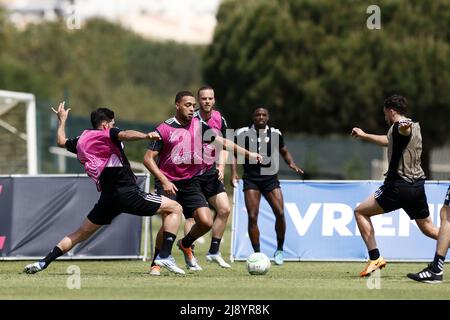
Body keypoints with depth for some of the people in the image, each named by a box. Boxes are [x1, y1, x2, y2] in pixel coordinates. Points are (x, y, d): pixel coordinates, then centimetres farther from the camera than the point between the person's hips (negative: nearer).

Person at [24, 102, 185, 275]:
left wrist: (62, 120, 55)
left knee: (80, 233, 21)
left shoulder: (82, 140, 17)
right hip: (127, 192, -6)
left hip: (107, 197, 6)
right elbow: (125, 135, -23)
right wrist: (146, 136, -40)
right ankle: (165, 255, -13)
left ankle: (43, 262, 14)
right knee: (175, 208, 1)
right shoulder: (108, 134, 1)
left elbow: (62, 141, 38)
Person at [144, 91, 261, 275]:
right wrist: (164, 181, -19)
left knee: (206, 222, -8)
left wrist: (247, 154, 1)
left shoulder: (198, 126, 4)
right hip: (168, 182, -4)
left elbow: (222, 142, 9)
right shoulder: (164, 129, -9)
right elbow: (148, 158, -9)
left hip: (191, 181, 4)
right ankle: (155, 263, 2)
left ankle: (185, 245, 24)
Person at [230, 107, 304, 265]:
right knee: (252, 216, -10)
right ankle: (257, 254, -1)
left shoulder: (275, 134, 2)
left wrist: (291, 163, -3)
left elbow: (284, 152, 16)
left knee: (280, 213, -12)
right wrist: (234, 173, -6)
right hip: (251, 179, -1)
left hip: (270, 178, 1)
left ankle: (280, 250, 6)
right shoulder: (243, 133, -3)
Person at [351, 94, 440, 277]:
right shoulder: (415, 127, 21)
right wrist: (364, 136, 53)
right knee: (428, 229, 16)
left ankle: (375, 258, -7)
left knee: (360, 212, 3)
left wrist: (404, 127, -61)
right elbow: (389, 141, 40)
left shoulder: (399, 126, -8)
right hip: (418, 185, 9)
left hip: (399, 185, -9)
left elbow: (406, 130, -36)